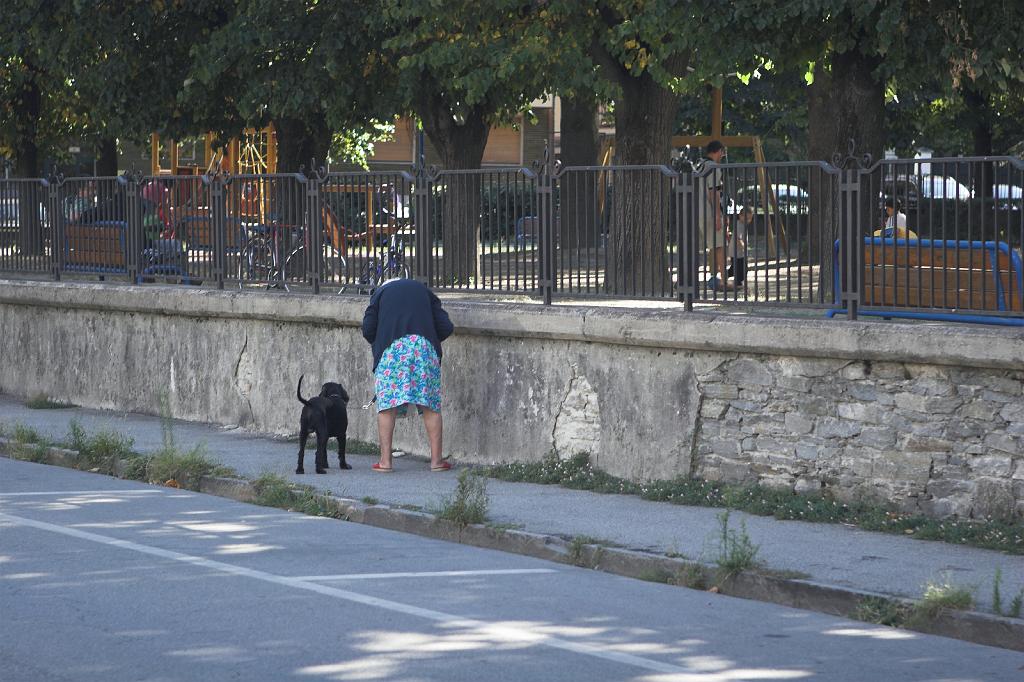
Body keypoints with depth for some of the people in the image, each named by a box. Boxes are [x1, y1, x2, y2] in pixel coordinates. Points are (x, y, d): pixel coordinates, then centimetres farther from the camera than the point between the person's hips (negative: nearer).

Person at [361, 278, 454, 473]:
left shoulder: (381, 292, 21)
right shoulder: (423, 290, 26)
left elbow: (368, 329, 8)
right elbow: (446, 327, 14)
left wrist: (378, 345, 25)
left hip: (391, 347, -2)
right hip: (425, 345, 2)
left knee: (387, 405, 1)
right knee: (431, 405, 5)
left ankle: (385, 460, -3)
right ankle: (436, 460, 3)